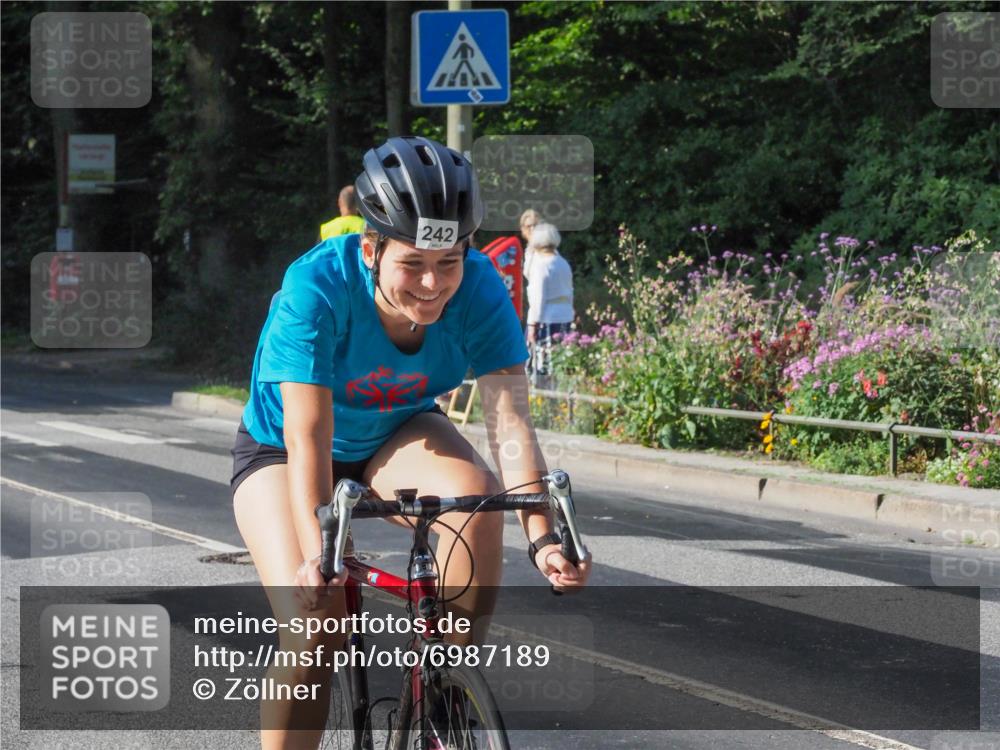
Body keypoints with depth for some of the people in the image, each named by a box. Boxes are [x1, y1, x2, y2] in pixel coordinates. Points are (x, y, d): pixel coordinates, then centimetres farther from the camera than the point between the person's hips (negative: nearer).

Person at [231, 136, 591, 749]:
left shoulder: (480, 290, -25)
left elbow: (511, 419, -31)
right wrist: (317, 555, -51)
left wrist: (543, 538, -45)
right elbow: (309, 437, -38)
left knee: (476, 494, -30)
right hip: (280, 450, -3)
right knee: (313, 626, -23)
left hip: (395, 442, 3)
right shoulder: (317, 289, -34)